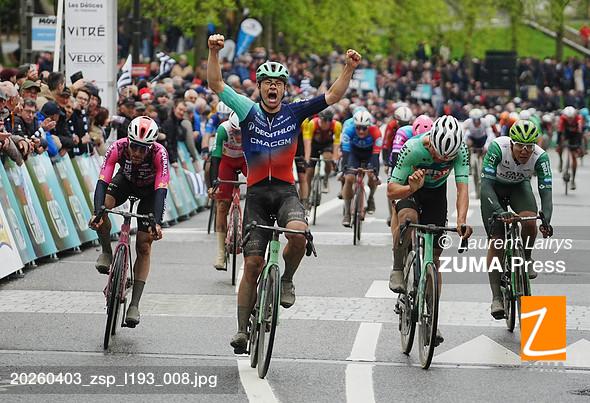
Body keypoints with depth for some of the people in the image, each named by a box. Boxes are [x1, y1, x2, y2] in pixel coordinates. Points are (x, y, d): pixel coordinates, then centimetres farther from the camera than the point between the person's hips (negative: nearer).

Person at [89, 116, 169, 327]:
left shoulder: (159, 153, -37)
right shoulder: (118, 148, -34)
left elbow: (161, 190, -42)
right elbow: (102, 181, -38)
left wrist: (157, 223, -55)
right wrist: (97, 212, -54)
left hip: (150, 189, -1)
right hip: (125, 181, 1)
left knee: (144, 247, -8)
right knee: (103, 206, -31)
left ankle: (134, 304, -4)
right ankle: (106, 252, -5)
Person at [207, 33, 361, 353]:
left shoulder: (294, 112, 6)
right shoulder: (248, 112, 4)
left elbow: (332, 96, 2)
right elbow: (216, 84, -2)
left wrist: (349, 68, -11)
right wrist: (214, 52, -15)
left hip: (285, 191, 0)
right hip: (256, 193, 0)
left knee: (298, 232, -33)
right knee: (252, 264, -3)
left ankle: (286, 280, -4)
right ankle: (242, 330, 6)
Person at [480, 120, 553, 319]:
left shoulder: (540, 157, -30)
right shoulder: (498, 148, -36)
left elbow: (545, 191, -33)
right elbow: (486, 183, -40)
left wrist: (546, 220, -50)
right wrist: (499, 211, -54)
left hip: (519, 186, 1)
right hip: (494, 187, -1)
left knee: (529, 220, -29)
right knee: (496, 239, -12)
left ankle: (526, 259, 2)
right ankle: (496, 297, -7)